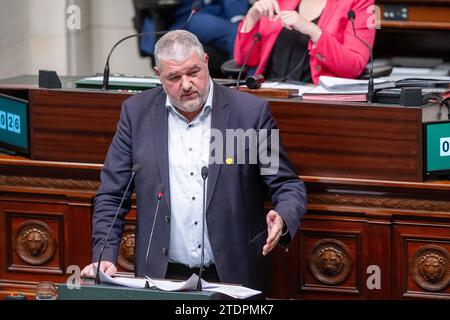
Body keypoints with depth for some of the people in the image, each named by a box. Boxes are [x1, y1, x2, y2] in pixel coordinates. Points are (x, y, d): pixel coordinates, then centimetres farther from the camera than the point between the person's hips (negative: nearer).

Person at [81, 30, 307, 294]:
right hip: (161, 278, 1)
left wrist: (281, 220, -18)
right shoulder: (137, 112, 6)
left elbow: (289, 186, 4)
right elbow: (112, 195, 9)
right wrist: (105, 257, -4)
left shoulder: (250, 112, 0)